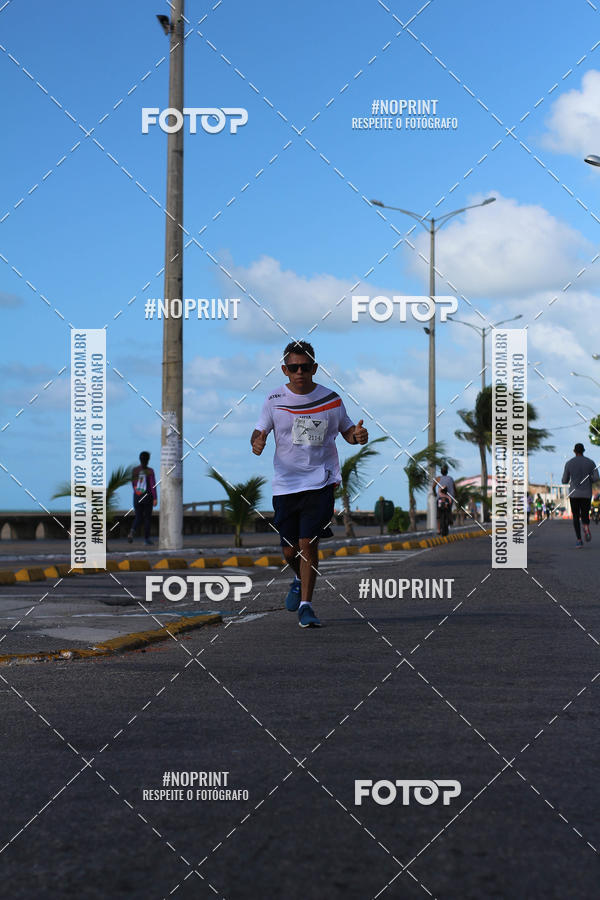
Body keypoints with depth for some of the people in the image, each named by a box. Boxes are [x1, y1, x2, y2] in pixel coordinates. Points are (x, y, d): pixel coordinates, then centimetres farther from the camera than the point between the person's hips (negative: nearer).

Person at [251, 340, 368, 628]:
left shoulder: (331, 399, 1)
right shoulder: (274, 399, 1)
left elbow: (346, 431, 13)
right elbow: (259, 431, 6)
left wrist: (358, 435, -10)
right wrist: (257, 443, -17)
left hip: (320, 482, -2)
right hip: (285, 483, 2)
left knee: (308, 543, -12)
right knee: (290, 550, 7)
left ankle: (306, 605, -2)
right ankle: (300, 580, 40)